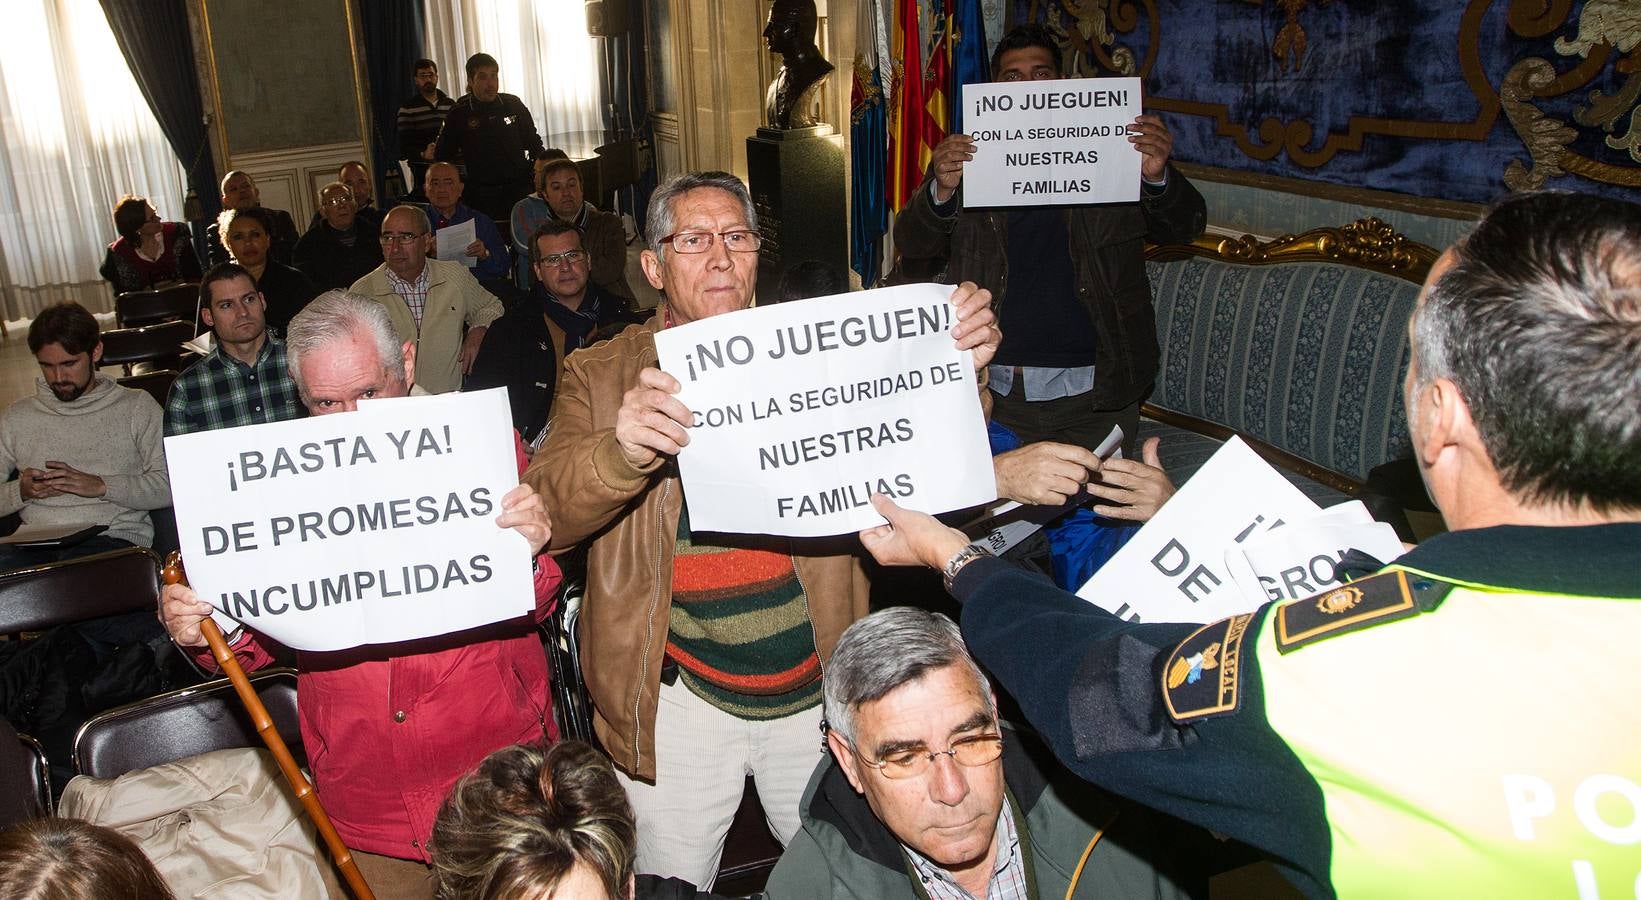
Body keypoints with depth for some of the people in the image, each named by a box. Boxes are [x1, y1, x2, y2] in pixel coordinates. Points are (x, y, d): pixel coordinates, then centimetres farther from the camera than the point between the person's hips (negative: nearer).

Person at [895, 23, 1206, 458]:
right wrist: (941, 190, -23)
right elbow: (912, 244, -1)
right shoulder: (967, 161, 5)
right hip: (996, 390, 0)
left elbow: (1185, 227, 3)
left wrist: (1157, 177, -20)